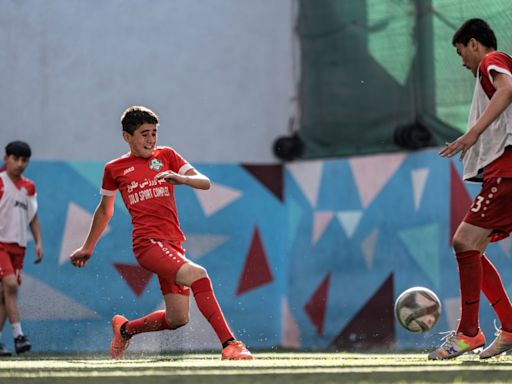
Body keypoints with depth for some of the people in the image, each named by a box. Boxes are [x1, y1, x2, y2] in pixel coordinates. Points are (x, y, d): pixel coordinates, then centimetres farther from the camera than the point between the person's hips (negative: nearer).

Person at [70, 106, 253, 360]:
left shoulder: (165, 156, 14)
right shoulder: (114, 169, 11)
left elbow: (205, 183, 6)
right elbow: (104, 210, 25)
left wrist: (181, 178, -15)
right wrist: (87, 247, 32)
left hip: (173, 243, 4)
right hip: (147, 242, -4)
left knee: (177, 319, 1)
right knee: (197, 274, -29)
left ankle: (125, 329, 30)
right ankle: (229, 345, -34)